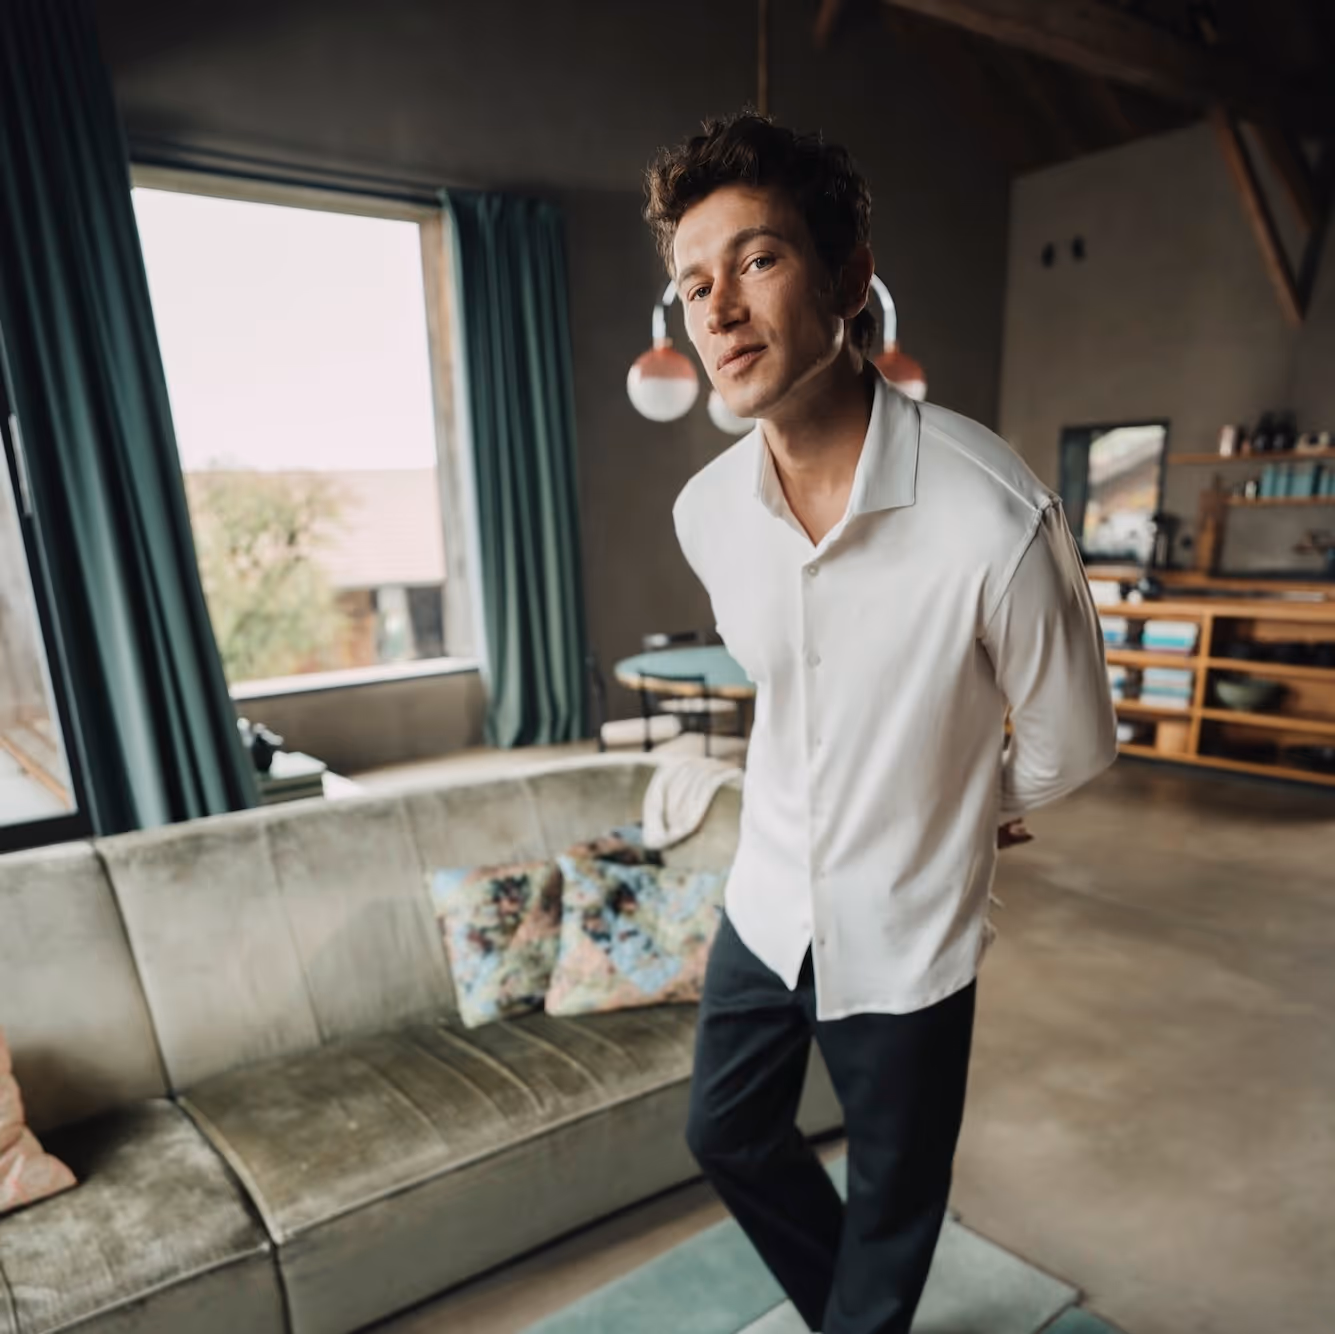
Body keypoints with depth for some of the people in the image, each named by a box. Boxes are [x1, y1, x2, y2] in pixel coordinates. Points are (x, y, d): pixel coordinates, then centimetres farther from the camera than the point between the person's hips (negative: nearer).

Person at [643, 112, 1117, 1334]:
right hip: (768, 899, 5)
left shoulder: (996, 516, -28)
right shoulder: (707, 512, -10)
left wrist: (966, 810, 7)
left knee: (893, 1204, 19)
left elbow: (1068, 744, -11)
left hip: (906, 933, -5)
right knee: (729, 1137, 24)